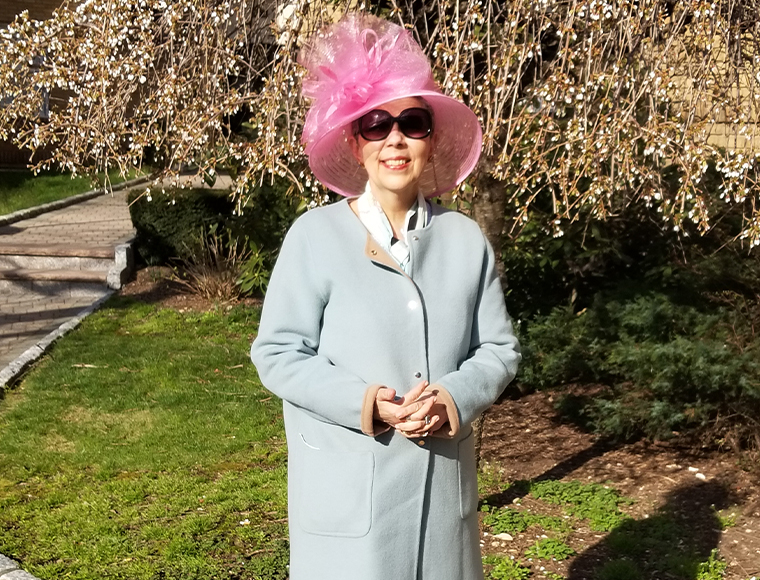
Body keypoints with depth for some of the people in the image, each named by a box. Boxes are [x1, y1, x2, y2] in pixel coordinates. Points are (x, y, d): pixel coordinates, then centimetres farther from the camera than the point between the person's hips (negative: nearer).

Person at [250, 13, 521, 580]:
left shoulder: (466, 240, 3)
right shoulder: (315, 236, -7)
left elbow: (499, 349, 7)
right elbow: (278, 354, -7)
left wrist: (453, 398, -13)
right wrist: (367, 404, -19)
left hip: (444, 486, 3)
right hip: (346, 488, -3)